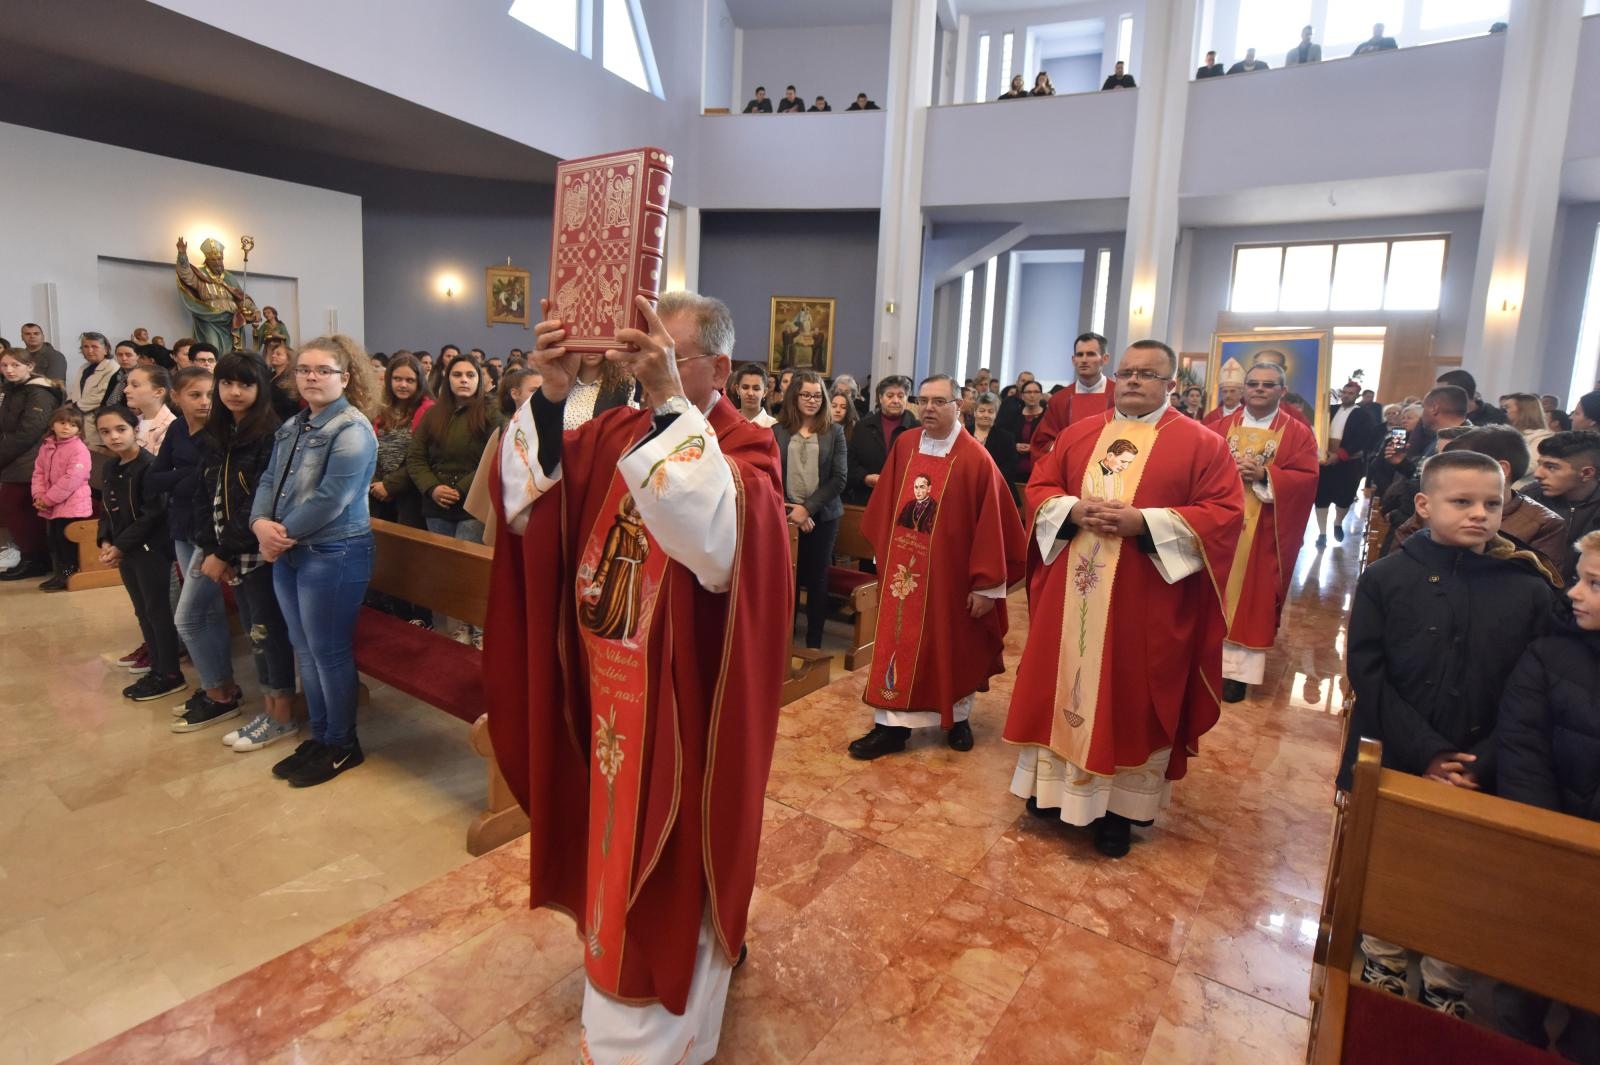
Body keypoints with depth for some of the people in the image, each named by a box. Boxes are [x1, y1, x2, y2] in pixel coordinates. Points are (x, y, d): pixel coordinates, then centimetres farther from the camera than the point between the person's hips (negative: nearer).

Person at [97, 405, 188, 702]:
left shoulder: (149, 466, -15)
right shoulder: (112, 469, 11)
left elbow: (153, 515, -19)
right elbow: (106, 510, 15)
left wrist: (120, 546, -16)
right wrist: (106, 542, -1)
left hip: (151, 550, -9)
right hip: (124, 552, 9)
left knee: (158, 611, -2)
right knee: (142, 612, 14)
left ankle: (170, 675, 7)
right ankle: (157, 668, 24)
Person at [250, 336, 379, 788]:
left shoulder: (351, 430, -14)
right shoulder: (291, 427, 14)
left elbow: (329, 500, -21)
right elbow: (269, 481, 9)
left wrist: (281, 535, -12)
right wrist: (261, 524, -10)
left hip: (333, 555, -9)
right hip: (289, 554, 9)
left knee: (329, 652, 0)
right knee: (304, 649, 15)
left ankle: (343, 745, 16)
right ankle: (319, 736, 29)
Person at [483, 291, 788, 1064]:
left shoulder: (747, 447, -15)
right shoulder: (615, 432, 2)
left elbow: (714, 535, -36)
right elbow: (522, 500, -8)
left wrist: (670, 404, -39)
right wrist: (550, 396, -21)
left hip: (682, 703, -6)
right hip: (606, 690, 6)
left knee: (668, 867, 12)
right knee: (613, 843, 25)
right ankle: (617, 964, 53)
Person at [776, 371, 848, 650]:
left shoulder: (834, 432, 2)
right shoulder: (777, 431, 3)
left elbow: (839, 478, -3)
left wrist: (808, 508, -12)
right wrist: (792, 511, -9)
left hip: (822, 517, 0)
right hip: (787, 517, 0)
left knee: (816, 580, 7)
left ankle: (813, 643, 17)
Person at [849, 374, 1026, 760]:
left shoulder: (975, 459, -13)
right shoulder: (904, 446, 1)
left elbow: (991, 523, -13)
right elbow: (885, 505, 10)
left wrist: (986, 583, -13)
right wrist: (882, 552, 11)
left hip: (950, 573, -4)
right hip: (904, 569, 4)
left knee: (952, 648, 12)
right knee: (897, 644, 7)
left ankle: (958, 717, 34)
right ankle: (892, 725, 16)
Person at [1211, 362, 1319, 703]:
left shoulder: (1298, 433, 3)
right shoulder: (1223, 426, 9)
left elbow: (1307, 479, -7)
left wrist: (1264, 475, -20)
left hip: (1263, 532, -2)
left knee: (1251, 596, 1)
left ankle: (1237, 668, 5)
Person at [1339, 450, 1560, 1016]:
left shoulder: (1531, 590, -4)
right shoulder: (1385, 578, -7)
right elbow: (1366, 674, -10)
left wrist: (1480, 762, -14)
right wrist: (1426, 754, -15)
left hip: (1477, 777, 1)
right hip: (1390, 766, 0)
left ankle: (1445, 989, 34)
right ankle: (1384, 967, 38)